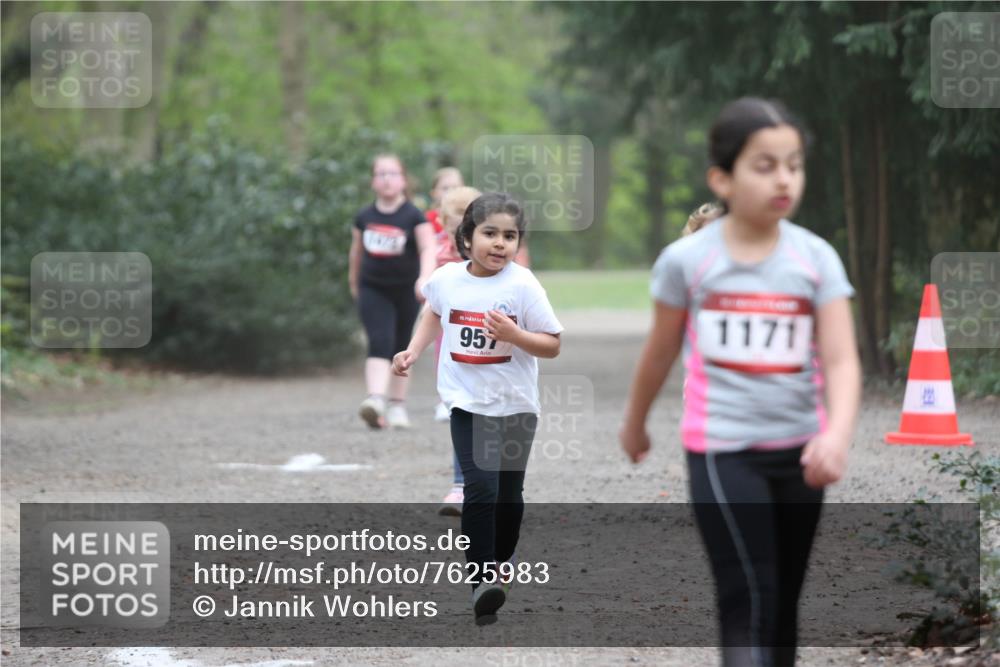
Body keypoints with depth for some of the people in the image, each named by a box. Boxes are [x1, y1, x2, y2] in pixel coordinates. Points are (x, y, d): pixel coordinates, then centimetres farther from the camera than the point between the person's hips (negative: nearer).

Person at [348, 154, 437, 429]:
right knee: (379, 342, -17)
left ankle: (397, 404, 23)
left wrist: (425, 277, -34)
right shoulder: (365, 217, 1)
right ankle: (376, 399, -31)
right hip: (373, 289, 0)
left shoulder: (413, 216, -7)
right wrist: (354, 281, 27)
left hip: (405, 290, 0)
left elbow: (428, 248, -17)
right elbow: (356, 250, 17)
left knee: (400, 348, 12)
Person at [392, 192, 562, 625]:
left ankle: (501, 563, 37)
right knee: (481, 487, -17)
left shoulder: (522, 285, -15)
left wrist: (512, 334, -26)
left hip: (515, 405, 0)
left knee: (509, 493, 11)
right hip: (467, 402, 0)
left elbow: (552, 346, -10)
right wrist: (413, 351, 8)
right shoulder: (445, 279, -6)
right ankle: (480, 580, -14)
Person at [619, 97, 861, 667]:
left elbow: (841, 360, -11)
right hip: (722, 452, -3)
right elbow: (661, 352, 10)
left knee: (784, 601, 13)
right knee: (749, 600, -13)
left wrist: (839, 434, -29)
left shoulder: (817, 259, -3)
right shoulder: (687, 260, -6)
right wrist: (635, 425, 23)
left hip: (797, 452, 3)